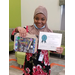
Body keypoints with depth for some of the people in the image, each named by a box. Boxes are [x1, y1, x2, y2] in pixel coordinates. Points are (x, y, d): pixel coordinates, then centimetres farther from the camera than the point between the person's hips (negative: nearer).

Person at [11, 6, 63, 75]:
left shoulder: (49, 32, -6)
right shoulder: (28, 29, -6)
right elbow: (13, 38, -8)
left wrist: (58, 50, -17)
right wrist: (18, 29, -27)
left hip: (43, 65, 0)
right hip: (29, 63, 0)